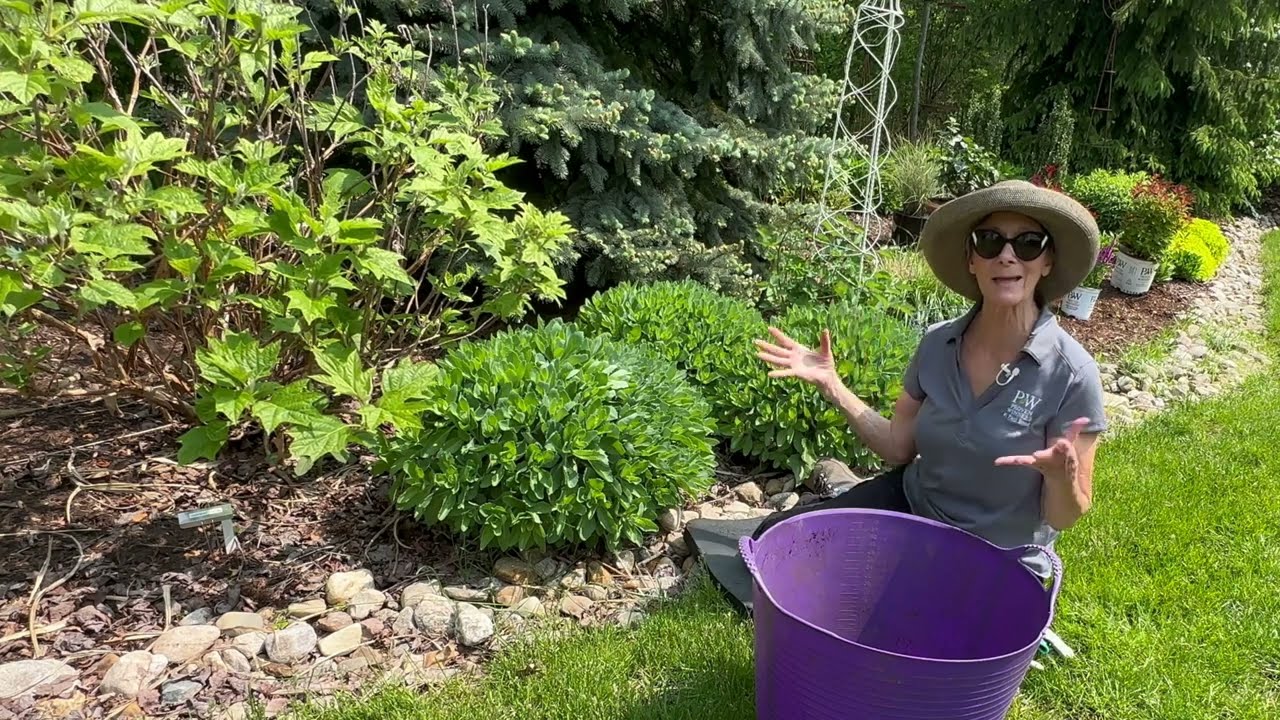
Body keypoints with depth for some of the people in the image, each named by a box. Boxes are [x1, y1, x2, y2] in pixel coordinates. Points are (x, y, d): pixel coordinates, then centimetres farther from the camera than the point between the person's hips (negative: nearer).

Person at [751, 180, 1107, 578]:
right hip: (913, 502, 4)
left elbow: (1065, 515, -16)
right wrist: (831, 385, -11)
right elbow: (897, 447, 0)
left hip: (997, 561, -4)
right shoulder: (938, 343, -9)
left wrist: (1061, 475, -38)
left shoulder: (1071, 374, -22)